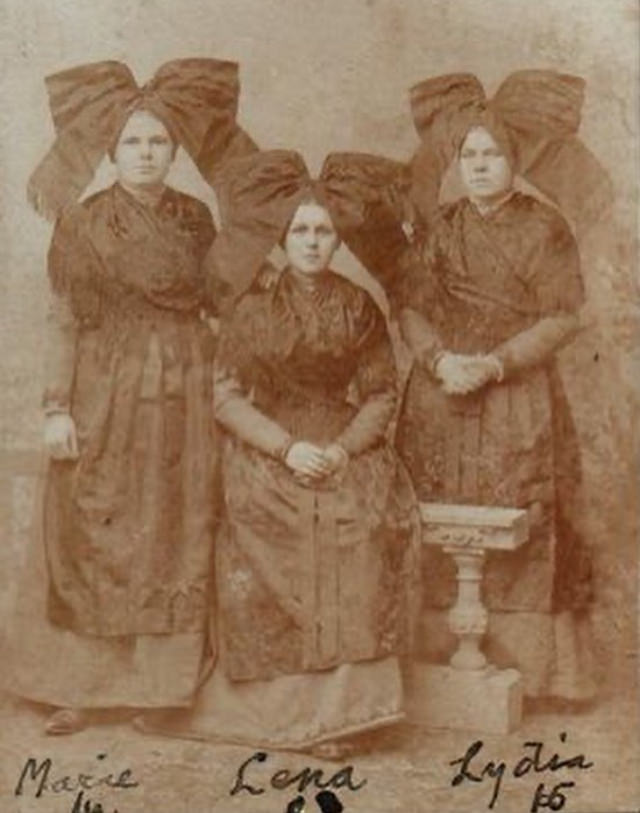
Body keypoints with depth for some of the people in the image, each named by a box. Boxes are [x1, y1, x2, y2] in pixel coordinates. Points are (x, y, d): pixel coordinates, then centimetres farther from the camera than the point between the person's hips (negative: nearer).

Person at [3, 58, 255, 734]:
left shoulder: (195, 219, 8)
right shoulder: (83, 223, -1)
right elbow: (61, 319, -4)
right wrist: (56, 407, -10)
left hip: (184, 402, 3)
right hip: (105, 401, -3)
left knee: (180, 541, 5)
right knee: (92, 539, 1)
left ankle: (164, 679, 16)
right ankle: (79, 686, 10)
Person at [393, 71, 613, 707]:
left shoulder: (545, 229, 2)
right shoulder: (440, 227, 10)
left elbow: (562, 317, -5)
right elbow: (410, 304, 3)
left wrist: (492, 364, -15)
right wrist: (442, 360, -15)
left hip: (519, 399, -2)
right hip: (441, 400, 2)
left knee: (520, 529, -2)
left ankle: (525, 666, 9)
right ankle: (445, 659, 9)